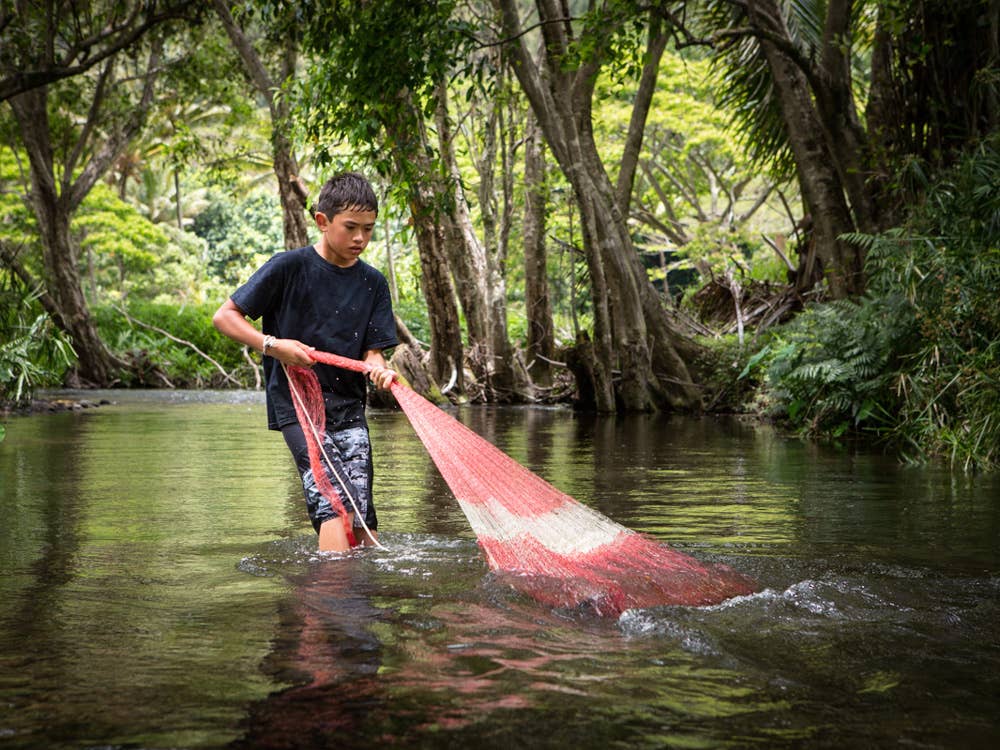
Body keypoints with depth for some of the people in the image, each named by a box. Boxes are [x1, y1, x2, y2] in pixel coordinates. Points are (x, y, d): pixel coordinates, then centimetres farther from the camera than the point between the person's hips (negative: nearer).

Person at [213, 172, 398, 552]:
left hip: (348, 408, 5)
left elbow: (372, 350, 4)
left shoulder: (372, 283, 7)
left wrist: (379, 368, -19)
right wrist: (273, 345, -16)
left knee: (363, 522, -3)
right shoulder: (290, 267, -6)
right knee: (335, 505, -20)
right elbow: (224, 316, -3)